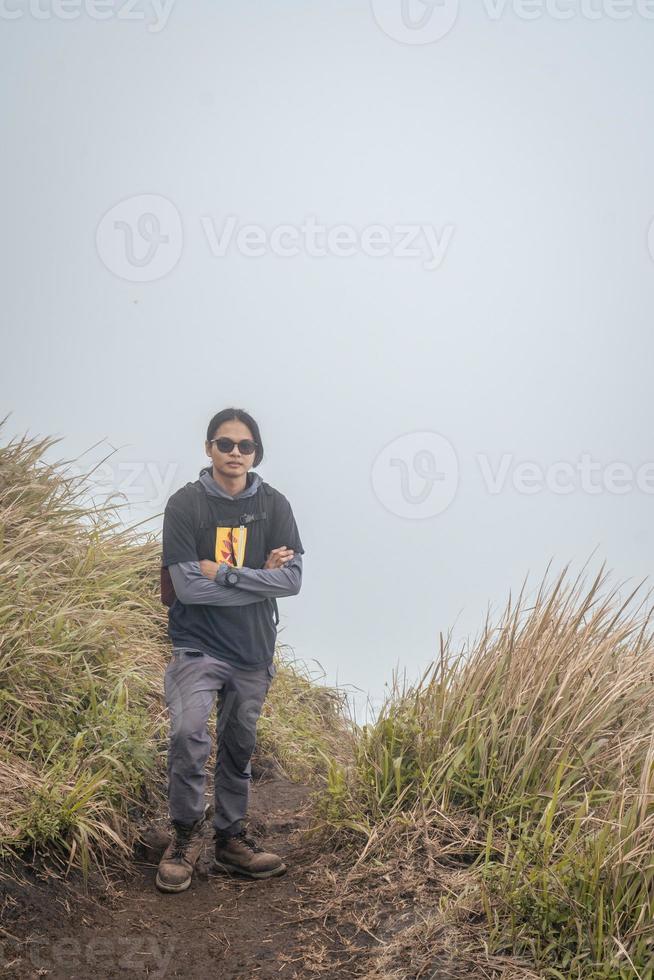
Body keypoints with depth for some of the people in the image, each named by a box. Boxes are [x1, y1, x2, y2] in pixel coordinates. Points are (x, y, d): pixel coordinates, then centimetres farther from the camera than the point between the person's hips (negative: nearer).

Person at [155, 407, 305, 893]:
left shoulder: (274, 505, 1)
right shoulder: (186, 504, -7)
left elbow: (293, 579, -7)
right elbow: (187, 585, -15)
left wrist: (223, 573, -14)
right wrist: (259, 580, -13)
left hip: (253, 650, 3)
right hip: (198, 645, -3)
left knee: (239, 746, 14)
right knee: (188, 735, -20)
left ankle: (231, 837, 31)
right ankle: (187, 832, 2)